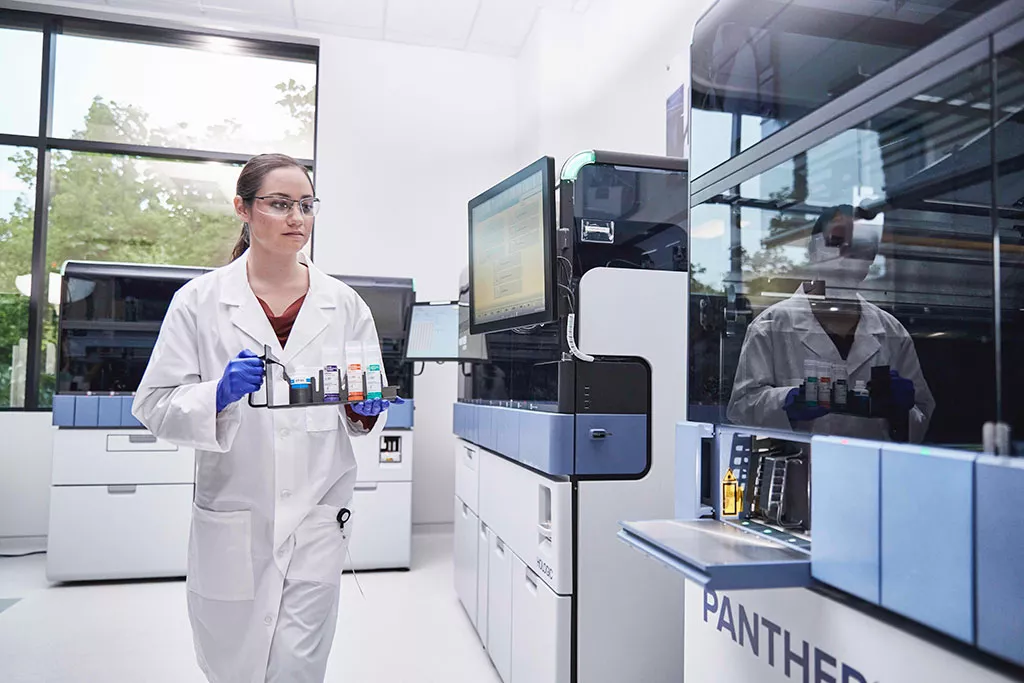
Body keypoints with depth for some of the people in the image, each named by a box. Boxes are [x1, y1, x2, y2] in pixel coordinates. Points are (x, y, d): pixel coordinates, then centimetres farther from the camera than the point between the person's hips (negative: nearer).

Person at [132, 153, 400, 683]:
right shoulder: (200, 300, -2)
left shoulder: (344, 304, 4)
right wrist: (220, 394, -22)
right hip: (232, 519, 0)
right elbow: (155, 406, -4)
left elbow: (363, 413, 12)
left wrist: (365, 408, -10)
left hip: (317, 519, 1)